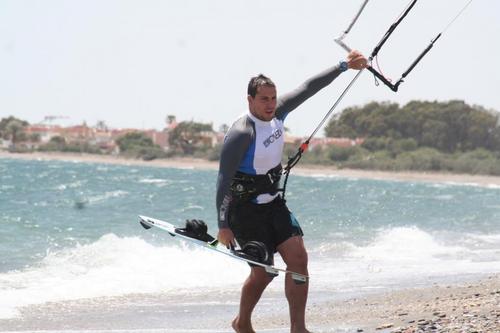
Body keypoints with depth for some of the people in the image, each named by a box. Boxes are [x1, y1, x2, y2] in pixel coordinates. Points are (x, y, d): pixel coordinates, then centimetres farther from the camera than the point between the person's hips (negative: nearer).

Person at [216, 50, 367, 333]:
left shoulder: (277, 113, -2)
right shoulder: (242, 133, -23)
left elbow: (309, 87, 8)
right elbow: (224, 180, -24)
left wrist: (344, 66, 9)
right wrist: (223, 225, -27)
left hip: (273, 202, 7)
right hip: (245, 209, -7)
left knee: (298, 258, -7)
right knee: (263, 272, -2)